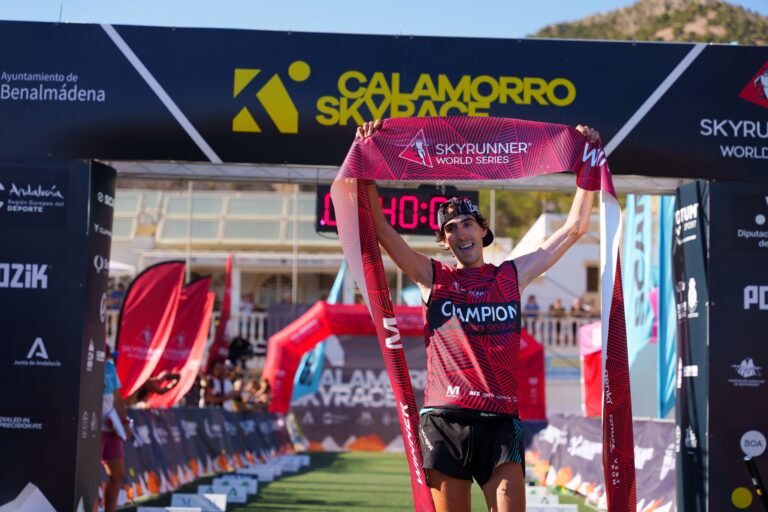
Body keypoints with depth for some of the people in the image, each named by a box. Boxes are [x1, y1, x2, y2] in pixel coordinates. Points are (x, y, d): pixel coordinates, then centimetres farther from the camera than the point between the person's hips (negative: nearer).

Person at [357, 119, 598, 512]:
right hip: (445, 420, -1)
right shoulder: (433, 278, 10)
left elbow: (574, 227, 16)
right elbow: (379, 227, 2)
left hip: (501, 422, 1)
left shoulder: (512, 276, 14)